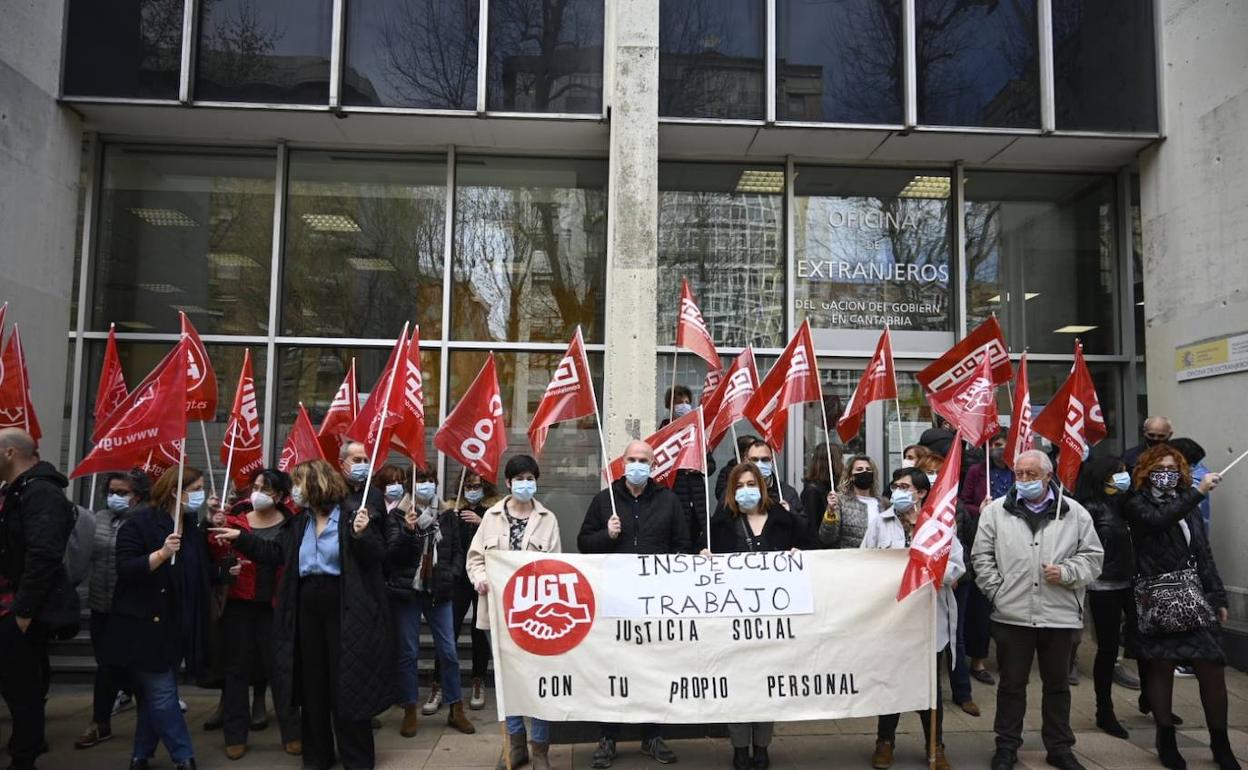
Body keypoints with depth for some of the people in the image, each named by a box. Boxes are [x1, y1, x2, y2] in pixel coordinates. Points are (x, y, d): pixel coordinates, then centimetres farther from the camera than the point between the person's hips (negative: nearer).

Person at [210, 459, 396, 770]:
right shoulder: (297, 522, 10)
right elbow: (275, 552, 16)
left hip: (343, 611, -6)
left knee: (347, 684, 1)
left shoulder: (352, 515, -11)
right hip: (308, 610, 7)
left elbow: (377, 555, -13)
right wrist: (240, 537, 10)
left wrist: (360, 534, -31)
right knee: (312, 684, 15)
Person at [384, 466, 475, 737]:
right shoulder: (398, 516, 0)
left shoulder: (448, 515, 8)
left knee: (449, 651, 2)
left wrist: (452, 574, -4)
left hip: (438, 592, 2)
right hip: (406, 592, -2)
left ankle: (456, 709, 15)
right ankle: (410, 711, 18)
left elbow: (458, 551, 13)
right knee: (408, 652, 6)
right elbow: (391, 554, -8)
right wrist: (407, 530, -23)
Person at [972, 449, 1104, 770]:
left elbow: (1092, 556, 4)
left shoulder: (1074, 512, 2)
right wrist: (997, 591, -5)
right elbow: (982, 556, 2)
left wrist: (1066, 573, -12)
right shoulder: (996, 511, 1)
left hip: (1060, 614, 1)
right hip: (1012, 614, -1)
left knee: (1057, 684, 14)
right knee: (1011, 683, 10)